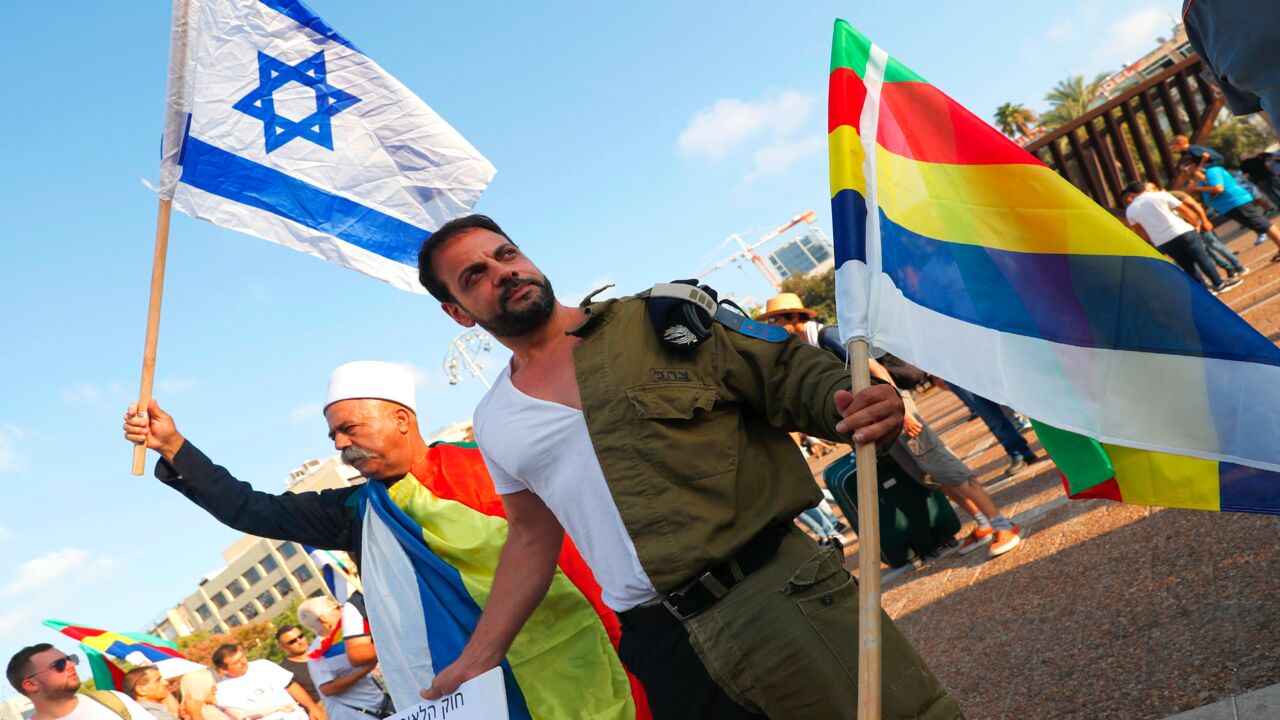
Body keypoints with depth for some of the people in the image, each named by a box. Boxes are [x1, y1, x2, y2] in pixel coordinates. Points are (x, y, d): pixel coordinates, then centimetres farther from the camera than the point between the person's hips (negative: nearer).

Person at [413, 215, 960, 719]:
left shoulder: (658, 320, 3)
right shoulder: (495, 425, 13)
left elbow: (787, 370, -1)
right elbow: (533, 537, 21)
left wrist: (852, 401, -22)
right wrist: (476, 660, 18)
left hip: (776, 590, -2)